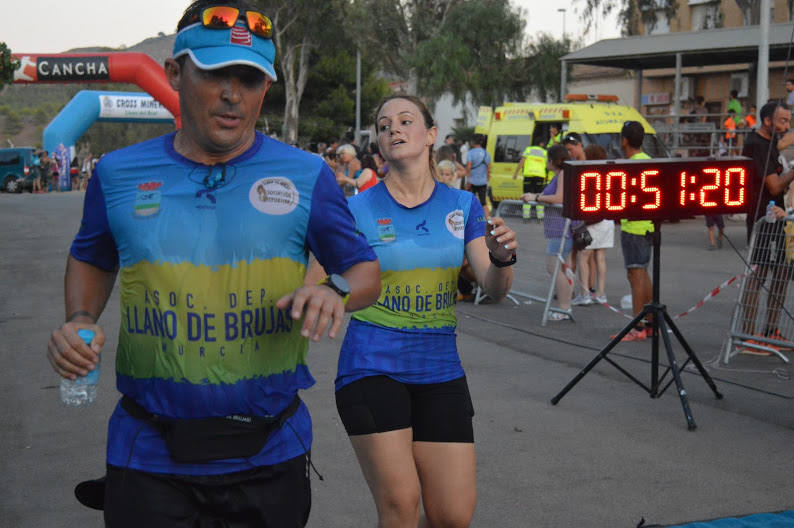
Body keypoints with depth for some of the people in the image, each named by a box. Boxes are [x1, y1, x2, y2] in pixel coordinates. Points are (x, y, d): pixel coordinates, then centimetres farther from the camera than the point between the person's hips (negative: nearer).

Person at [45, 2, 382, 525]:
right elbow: (92, 258, 19)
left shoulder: (307, 176, -2)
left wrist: (336, 291, -17)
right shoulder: (118, 174, 1)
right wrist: (80, 320, -1)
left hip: (270, 454, 1)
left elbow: (366, 270, 6)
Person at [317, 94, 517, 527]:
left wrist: (502, 258, -23)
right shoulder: (358, 209, -3)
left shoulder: (462, 206, 5)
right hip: (372, 366, -3)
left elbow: (494, 290, -2)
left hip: (439, 368, 3)